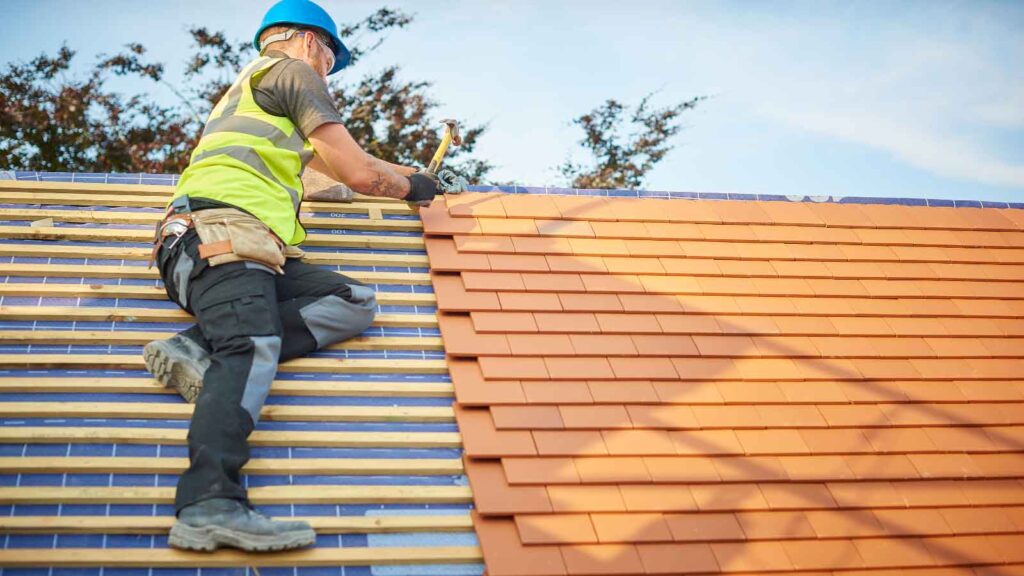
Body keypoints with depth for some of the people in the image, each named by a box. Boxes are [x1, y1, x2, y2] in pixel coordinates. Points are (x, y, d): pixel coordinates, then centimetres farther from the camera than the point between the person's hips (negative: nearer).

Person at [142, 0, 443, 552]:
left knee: (354, 301, -3)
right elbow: (360, 175, 5)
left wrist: (404, 172, 60)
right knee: (253, 347, -31)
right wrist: (408, 186, 25)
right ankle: (211, 506, -52)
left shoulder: (249, 85, 40)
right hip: (223, 231, -9)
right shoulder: (294, 70, 11)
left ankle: (203, 348, -22)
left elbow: (330, 162, 53)